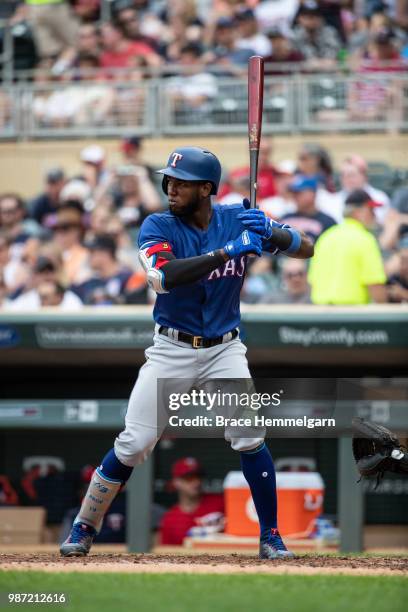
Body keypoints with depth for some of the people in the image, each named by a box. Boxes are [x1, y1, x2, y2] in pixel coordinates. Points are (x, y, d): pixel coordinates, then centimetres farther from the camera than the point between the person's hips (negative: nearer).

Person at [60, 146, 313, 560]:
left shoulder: (238, 219, -4)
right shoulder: (158, 226, -11)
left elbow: (306, 249, -4)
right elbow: (162, 276, -31)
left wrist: (270, 234, -26)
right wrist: (228, 251, -36)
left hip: (224, 350, 1)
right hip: (171, 351, -1)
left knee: (248, 437, -13)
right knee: (133, 444, -5)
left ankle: (271, 537, -1)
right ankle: (83, 529, 10)